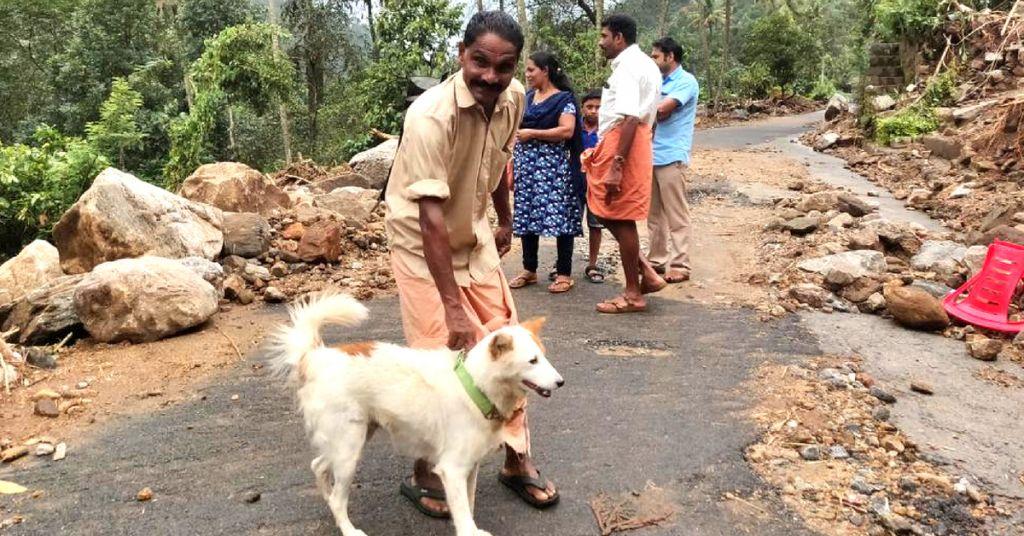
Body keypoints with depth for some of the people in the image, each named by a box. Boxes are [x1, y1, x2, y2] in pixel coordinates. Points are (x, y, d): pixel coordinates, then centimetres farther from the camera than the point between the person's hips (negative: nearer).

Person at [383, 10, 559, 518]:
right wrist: (453, 306, -37)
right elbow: (430, 217, -35)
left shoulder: (514, 98, -10)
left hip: (475, 236, 6)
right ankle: (423, 474, 16)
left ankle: (517, 460, 22)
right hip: (421, 242, -6)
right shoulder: (430, 115, -31)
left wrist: (505, 220, 20)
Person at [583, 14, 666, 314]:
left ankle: (633, 294, 7)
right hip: (635, 140, 10)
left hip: (622, 143, -10)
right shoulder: (646, 64, 20)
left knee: (620, 217, -3)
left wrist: (616, 165, -28)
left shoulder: (627, 66, -13)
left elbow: (629, 118, -24)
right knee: (607, 211, 15)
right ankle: (646, 273, 14)